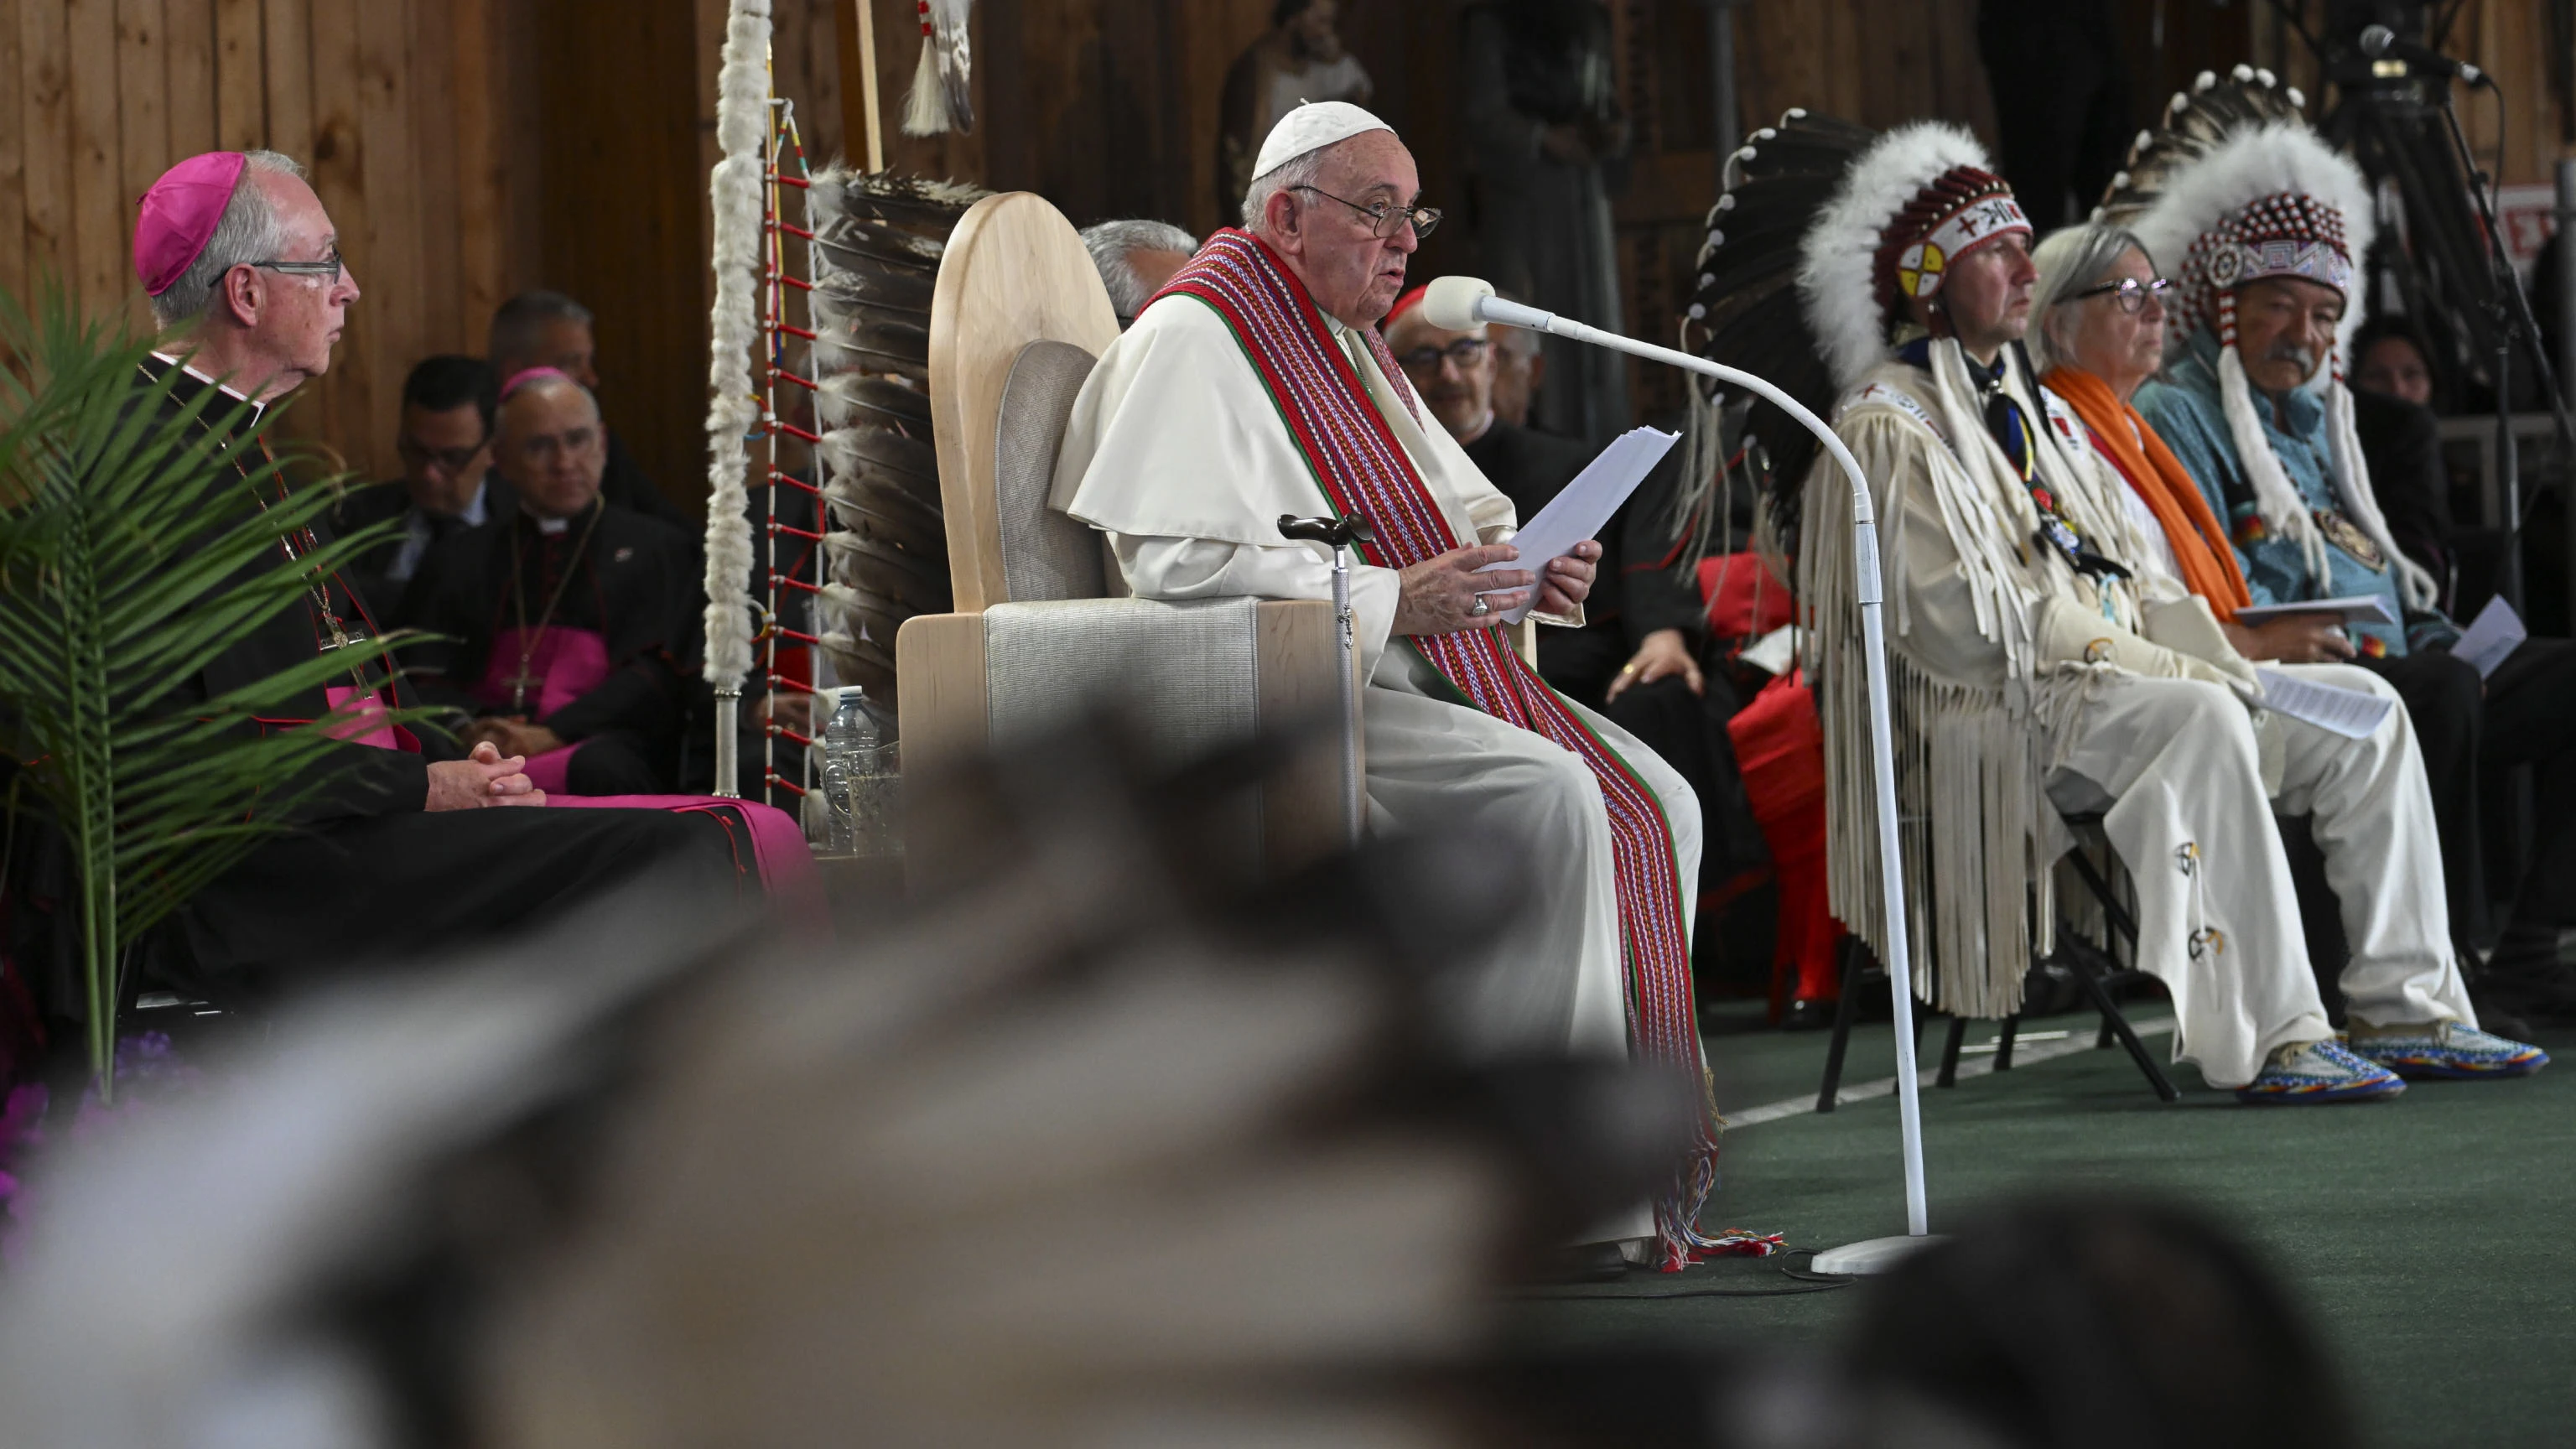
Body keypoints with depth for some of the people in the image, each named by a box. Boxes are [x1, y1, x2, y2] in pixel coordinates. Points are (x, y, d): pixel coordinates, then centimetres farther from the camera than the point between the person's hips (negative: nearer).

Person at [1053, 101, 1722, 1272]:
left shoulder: (1349, 344, 22)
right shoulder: (1196, 335, -8)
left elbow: (1464, 511, 27)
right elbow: (1175, 563, -19)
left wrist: (1533, 571, 2)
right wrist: (1391, 599, -22)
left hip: (1412, 683, 9)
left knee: (1654, 802, -7)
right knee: (1546, 797, -28)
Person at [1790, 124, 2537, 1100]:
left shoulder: (2015, 398, 23)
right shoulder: (1887, 426, -6)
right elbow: (1956, 624, -16)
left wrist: (2181, 649, 2)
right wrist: (2131, 659, -16)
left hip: (2098, 673, 9)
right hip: (1999, 715, -9)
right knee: (2204, 720, -35)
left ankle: (2413, 1006, -4)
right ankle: (2270, 1039, -39)